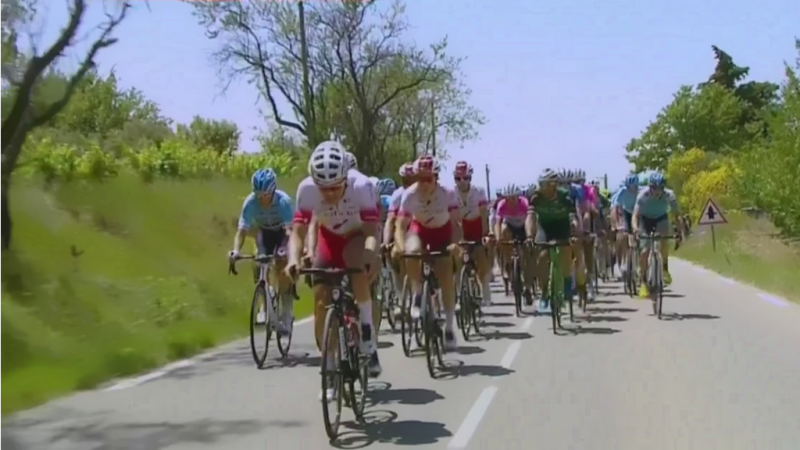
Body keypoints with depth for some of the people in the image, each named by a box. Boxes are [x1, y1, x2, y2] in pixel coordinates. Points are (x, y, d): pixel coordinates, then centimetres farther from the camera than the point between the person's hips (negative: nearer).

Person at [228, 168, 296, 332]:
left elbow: (290, 229, -42)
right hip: (264, 232, 3)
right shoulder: (250, 202, -29)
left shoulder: (283, 201, -35)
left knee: (281, 268, -19)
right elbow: (241, 230, -33)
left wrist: (287, 250, -60)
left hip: (283, 232, -3)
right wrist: (236, 250, -51)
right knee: (258, 265, -17)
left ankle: (286, 312, -7)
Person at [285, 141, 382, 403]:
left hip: (357, 238, -2)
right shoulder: (306, 189, -29)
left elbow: (371, 231, -37)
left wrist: (371, 256, -57)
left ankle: (367, 328, -19)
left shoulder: (361, 186, -34)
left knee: (357, 263, -38)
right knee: (321, 304, -7)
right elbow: (298, 232, -27)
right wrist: (294, 259, -46)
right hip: (329, 239, 3)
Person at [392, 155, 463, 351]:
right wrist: (399, 245, -49)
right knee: (412, 253, -35)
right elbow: (401, 226, -29)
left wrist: (455, 243, -50)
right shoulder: (409, 195, -28)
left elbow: (456, 223, -30)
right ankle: (418, 295, -10)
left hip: (442, 232, 0)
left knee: (446, 279, -10)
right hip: (419, 229, 0)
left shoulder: (448, 193, -29)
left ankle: (449, 328, 2)